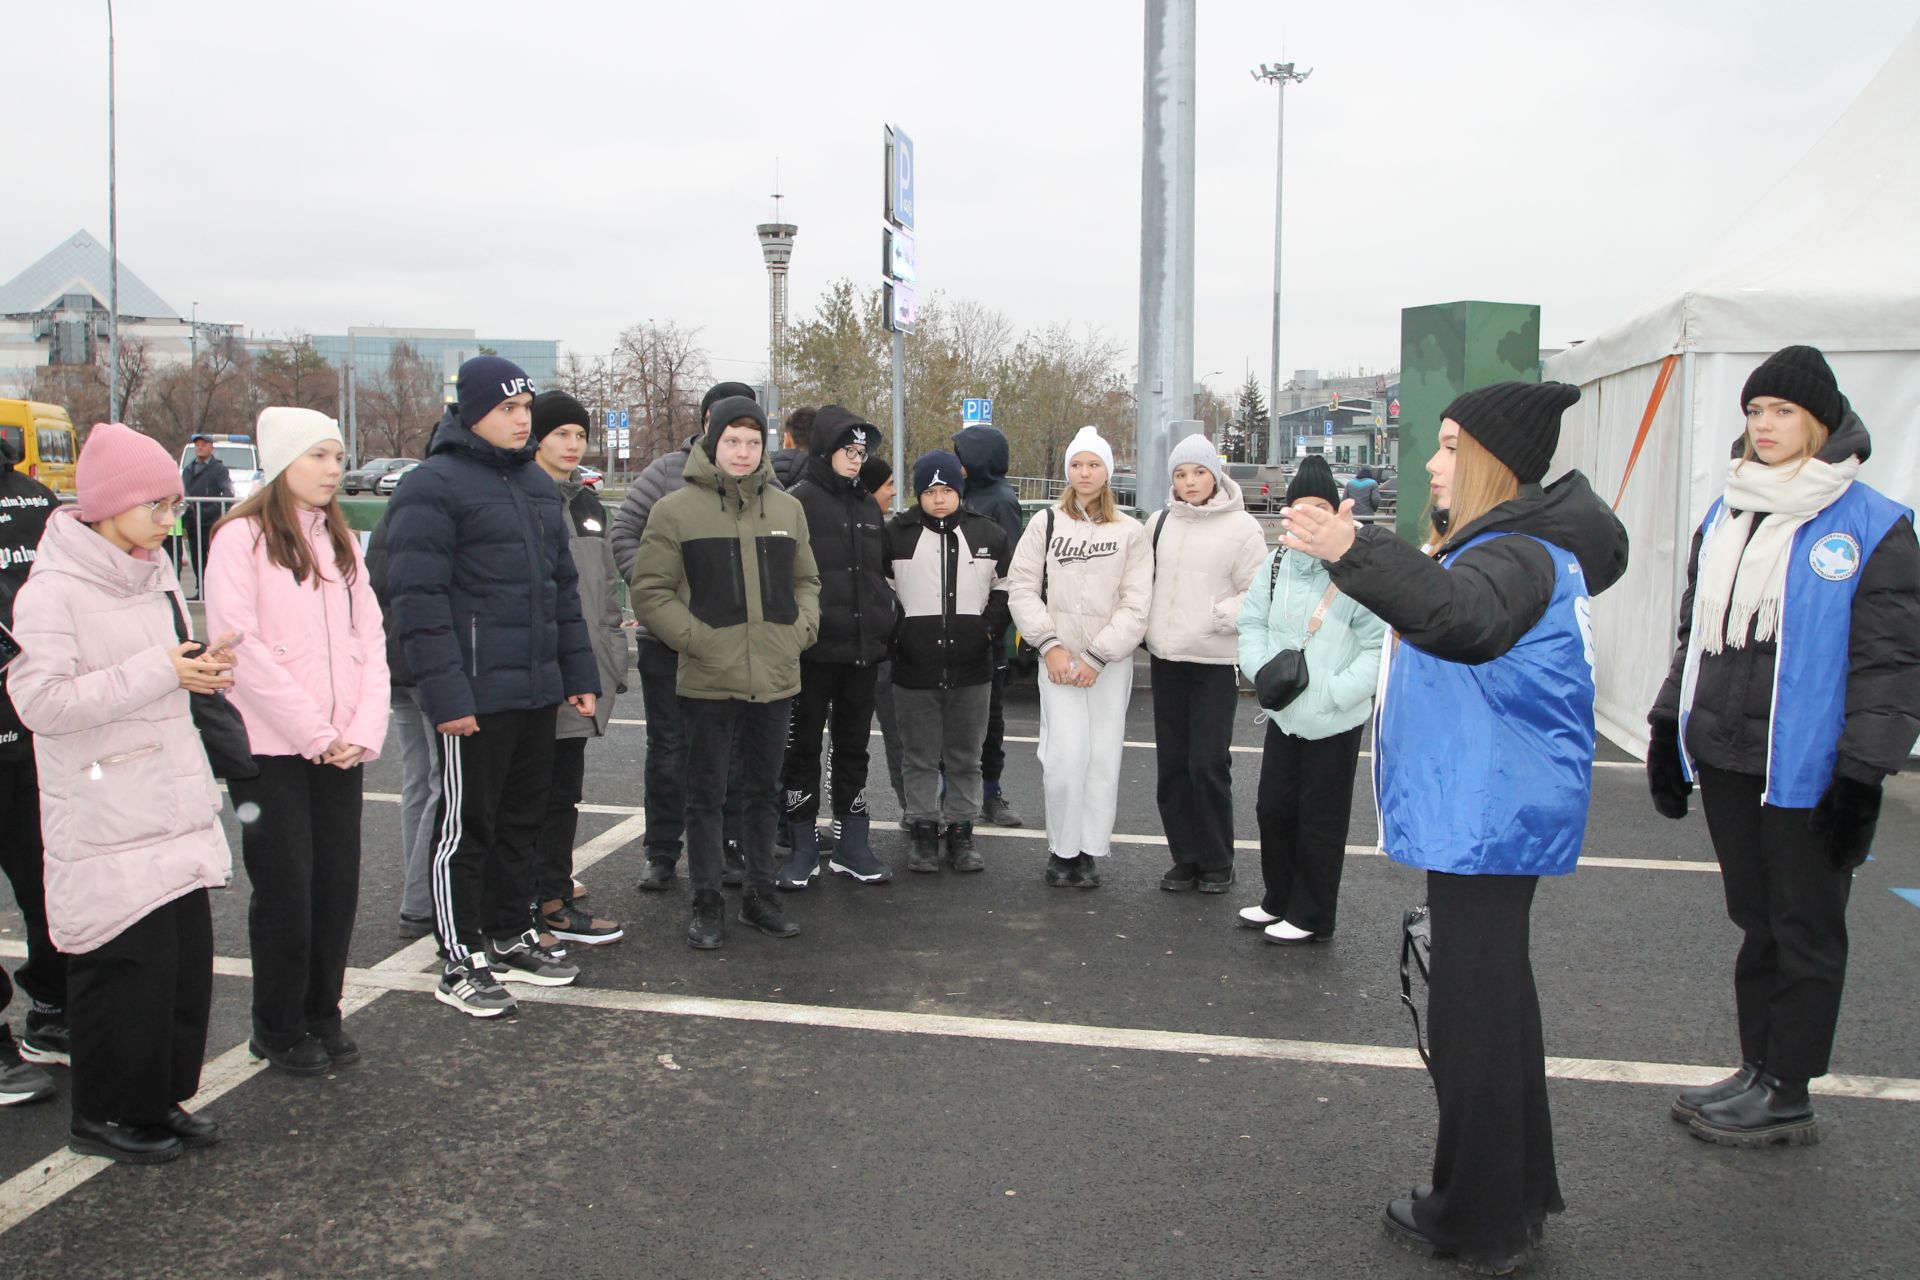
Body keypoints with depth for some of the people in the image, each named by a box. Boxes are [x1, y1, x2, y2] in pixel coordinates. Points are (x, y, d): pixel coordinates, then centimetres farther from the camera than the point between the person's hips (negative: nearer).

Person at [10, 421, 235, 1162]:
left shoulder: (154, 575, 12)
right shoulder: (52, 592, -12)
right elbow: (40, 701, -20)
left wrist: (204, 669, 2)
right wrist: (157, 671, -21)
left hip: (175, 809, 8)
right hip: (106, 823, -7)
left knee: (187, 959, 10)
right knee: (126, 967, -1)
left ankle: (162, 1099, 26)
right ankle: (104, 1116, 17)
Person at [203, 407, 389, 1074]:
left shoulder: (342, 540, 13)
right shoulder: (242, 537, -6)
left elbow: (370, 638, 8)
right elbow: (241, 645, -14)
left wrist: (363, 730, -5)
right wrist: (313, 731, -13)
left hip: (338, 747, 5)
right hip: (269, 745, -5)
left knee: (337, 882, 7)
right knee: (286, 887, 0)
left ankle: (322, 1014, 23)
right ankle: (278, 1029, 16)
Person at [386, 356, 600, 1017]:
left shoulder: (537, 484, 16)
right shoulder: (434, 485, -10)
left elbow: (563, 585, 20)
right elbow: (419, 598, -16)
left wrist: (580, 674, 14)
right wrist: (446, 692, -21)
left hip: (538, 691, 8)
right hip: (476, 695, -8)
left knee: (523, 818, 16)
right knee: (466, 827, 2)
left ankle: (510, 937, 31)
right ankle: (461, 962, 13)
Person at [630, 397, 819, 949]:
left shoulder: (787, 508, 10)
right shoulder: (676, 509, -4)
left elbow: (806, 581, 19)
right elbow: (651, 592, -4)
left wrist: (801, 629, 2)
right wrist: (698, 639, -14)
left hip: (776, 679, 4)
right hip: (708, 681, -4)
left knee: (764, 792, 14)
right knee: (707, 794, 5)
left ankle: (760, 894, 26)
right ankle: (705, 904, 15)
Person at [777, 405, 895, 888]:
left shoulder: (868, 506, 15)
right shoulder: (798, 502, -6)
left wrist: (883, 625, 14)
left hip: (862, 648, 6)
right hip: (814, 649, -6)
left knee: (854, 747, 12)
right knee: (803, 747, 3)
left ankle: (852, 844, 21)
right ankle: (802, 847, 13)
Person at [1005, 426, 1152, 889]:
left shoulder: (1130, 532, 6)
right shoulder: (1046, 524, 7)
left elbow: (1136, 604, -1)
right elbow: (1022, 589, 3)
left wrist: (1097, 656, -9)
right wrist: (1050, 645, -7)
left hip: (1111, 662, 1)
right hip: (1059, 657, -1)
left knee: (1103, 757, 1)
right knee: (1066, 755, -10)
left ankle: (1090, 851, 12)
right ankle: (1062, 847, 6)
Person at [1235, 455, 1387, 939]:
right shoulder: (1277, 563, 5)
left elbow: (1380, 645, -14)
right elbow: (1252, 622, 12)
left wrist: (1336, 693, -19)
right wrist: (1261, 671, -4)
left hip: (1334, 722, -6)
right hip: (1283, 714, 6)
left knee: (1320, 821, 4)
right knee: (1273, 808, 16)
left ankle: (1310, 917, 18)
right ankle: (1278, 901, 33)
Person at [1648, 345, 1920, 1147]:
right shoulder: (1723, 517, 11)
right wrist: (1670, 728, 15)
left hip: (1804, 771, -6)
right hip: (1725, 760, 6)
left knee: (1805, 929, 6)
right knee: (1754, 921, 16)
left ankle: (1787, 1094, 18)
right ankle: (1758, 1069, 28)